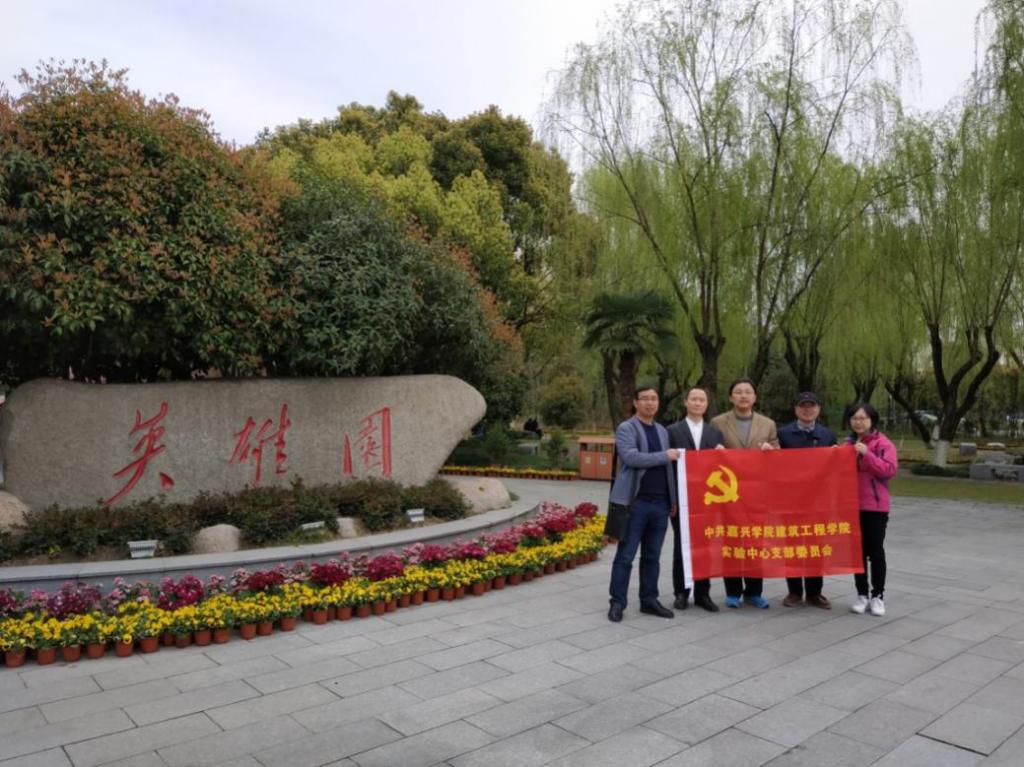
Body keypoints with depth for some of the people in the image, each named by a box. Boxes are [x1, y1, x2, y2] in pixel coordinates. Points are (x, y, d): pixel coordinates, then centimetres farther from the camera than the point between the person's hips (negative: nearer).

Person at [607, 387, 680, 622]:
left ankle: (649, 600, 20)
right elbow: (630, 457, -19)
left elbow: (667, 468, 19)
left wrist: (673, 499, 14)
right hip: (635, 502, -6)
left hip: (660, 503, 6)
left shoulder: (662, 431, 17)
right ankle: (617, 602, 7)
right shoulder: (626, 428, -3)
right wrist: (664, 456, -15)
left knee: (652, 556, 11)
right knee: (625, 556, -1)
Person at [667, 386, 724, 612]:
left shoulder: (715, 432, 10)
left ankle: (702, 593, 16)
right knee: (681, 546, 5)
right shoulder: (673, 430, 1)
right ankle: (681, 593, 14)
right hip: (682, 498, -2)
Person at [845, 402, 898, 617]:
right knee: (858, 550, 8)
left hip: (875, 506, -5)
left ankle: (878, 596, 12)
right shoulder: (848, 443, 10)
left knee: (875, 551, 2)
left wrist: (867, 454, -22)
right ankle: (862, 594, 16)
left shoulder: (883, 443, -6)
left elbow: (890, 470, -17)